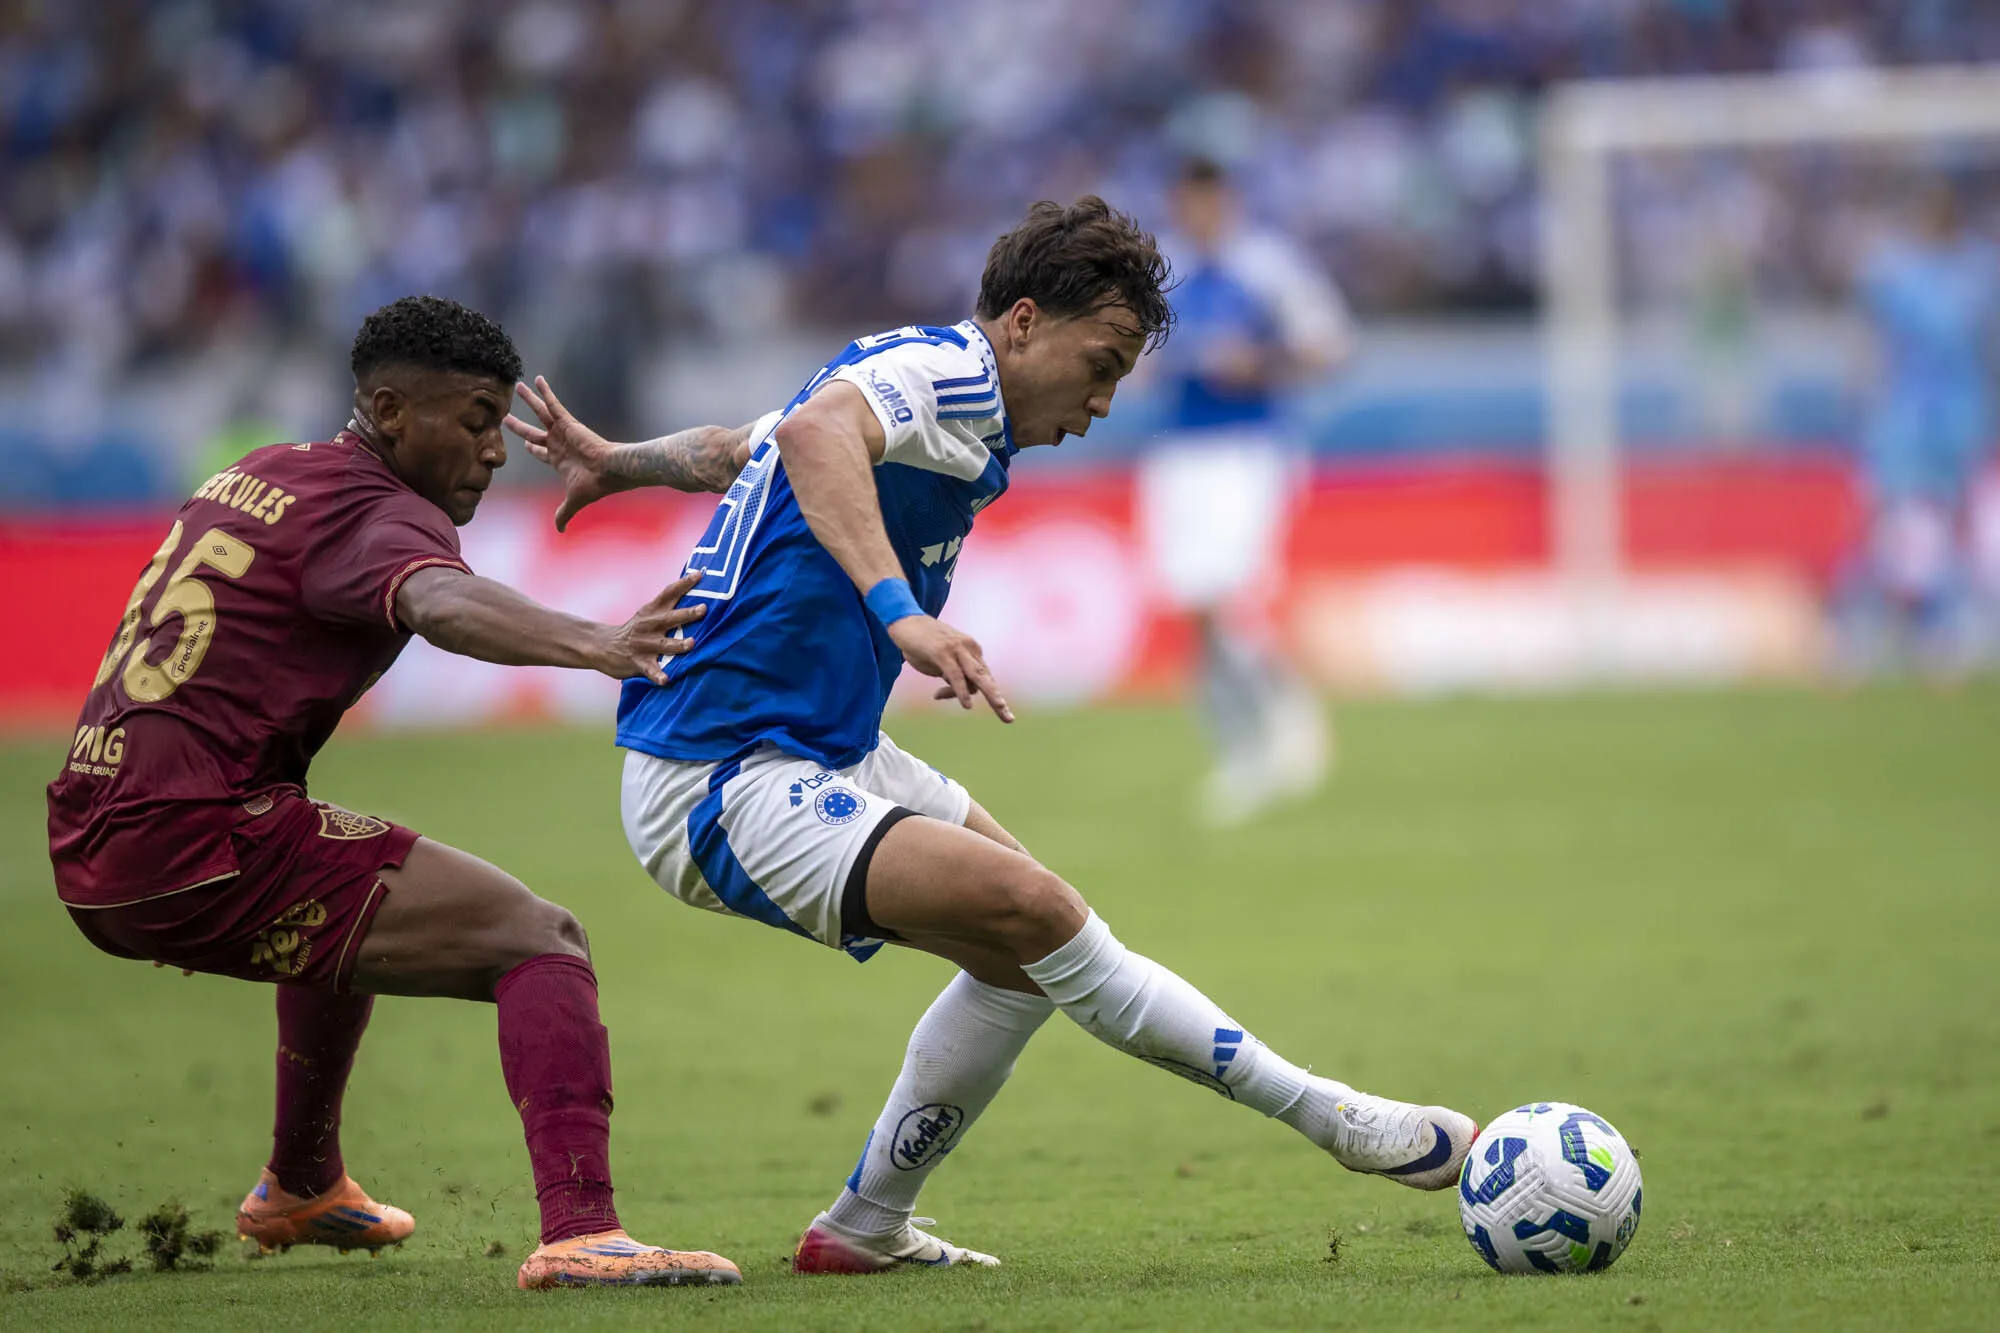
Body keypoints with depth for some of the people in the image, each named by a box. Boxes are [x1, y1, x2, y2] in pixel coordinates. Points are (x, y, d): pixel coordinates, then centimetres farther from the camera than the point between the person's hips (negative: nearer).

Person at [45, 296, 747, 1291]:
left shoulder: (260, 473, 18)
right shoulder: (381, 514, -9)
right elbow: (441, 604, -33)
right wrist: (594, 644, -50)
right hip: (202, 847, -9)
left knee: (351, 909, 40)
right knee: (541, 941, -12)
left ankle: (300, 1188, 54)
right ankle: (579, 1230, -30)